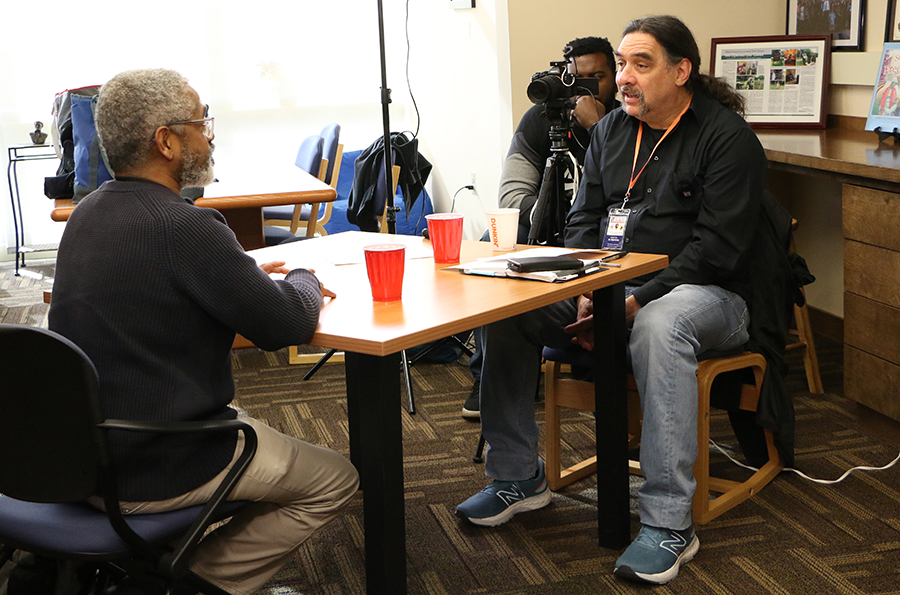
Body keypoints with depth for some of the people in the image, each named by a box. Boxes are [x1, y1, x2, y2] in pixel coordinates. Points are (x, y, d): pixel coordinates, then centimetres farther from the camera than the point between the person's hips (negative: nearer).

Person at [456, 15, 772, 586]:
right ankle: (518, 476, 1)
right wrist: (585, 293, -7)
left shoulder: (727, 137, -10)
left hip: (707, 294, -6)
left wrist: (637, 302, -24)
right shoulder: (611, 129, 11)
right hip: (611, 285, 7)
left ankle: (669, 523, -35)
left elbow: (717, 248, -17)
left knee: (659, 327, -41)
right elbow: (583, 219, 12)